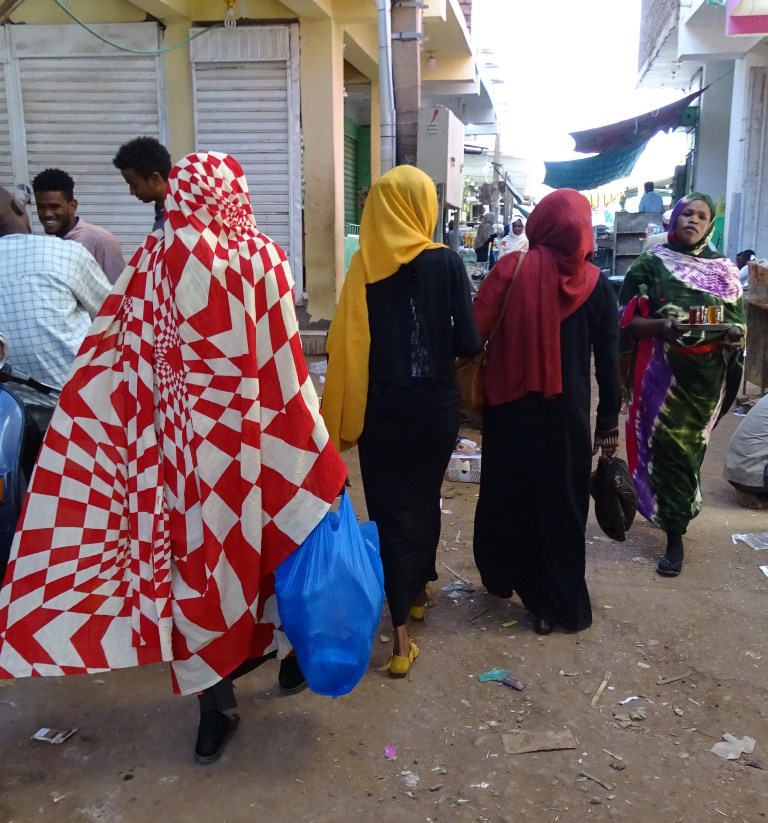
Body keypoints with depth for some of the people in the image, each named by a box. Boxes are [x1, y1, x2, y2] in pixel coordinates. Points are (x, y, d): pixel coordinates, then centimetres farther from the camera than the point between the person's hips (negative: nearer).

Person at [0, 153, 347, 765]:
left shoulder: (155, 260, -6)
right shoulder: (263, 260, -12)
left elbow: (113, 359, -3)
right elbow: (284, 371, -12)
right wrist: (319, 461, -6)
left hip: (188, 442, 1)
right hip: (252, 440, -1)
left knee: (200, 552, 11)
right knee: (266, 538, 18)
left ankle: (216, 702, 21)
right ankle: (286, 650, 37)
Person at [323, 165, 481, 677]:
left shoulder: (364, 264, -6)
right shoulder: (447, 262, -7)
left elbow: (346, 344, -9)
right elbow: (469, 342, -10)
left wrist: (343, 420, -2)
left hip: (382, 408, -1)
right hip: (437, 404, 1)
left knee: (390, 508, 5)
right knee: (425, 499, 21)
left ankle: (401, 635, 1)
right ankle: (418, 593, 39)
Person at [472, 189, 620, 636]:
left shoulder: (513, 267, -9)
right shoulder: (597, 285, -4)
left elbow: (475, 331, -12)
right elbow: (608, 361, -1)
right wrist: (609, 422, 7)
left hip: (511, 406, 0)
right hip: (566, 411, 0)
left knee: (506, 493, 19)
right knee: (561, 503, 11)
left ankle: (502, 577, 37)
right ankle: (556, 605, 20)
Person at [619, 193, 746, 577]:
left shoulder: (724, 270, 9)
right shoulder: (649, 265, 1)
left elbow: (738, 322, 12)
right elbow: (627, 319, -3)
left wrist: (734, 334, -12)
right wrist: (660, 326, -22)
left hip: (705, 374, 2)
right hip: (661, 372, -2)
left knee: (688, 447, 8)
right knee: (665, 446, -3)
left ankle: (675, 528, 25)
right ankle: (675, 533, 10)